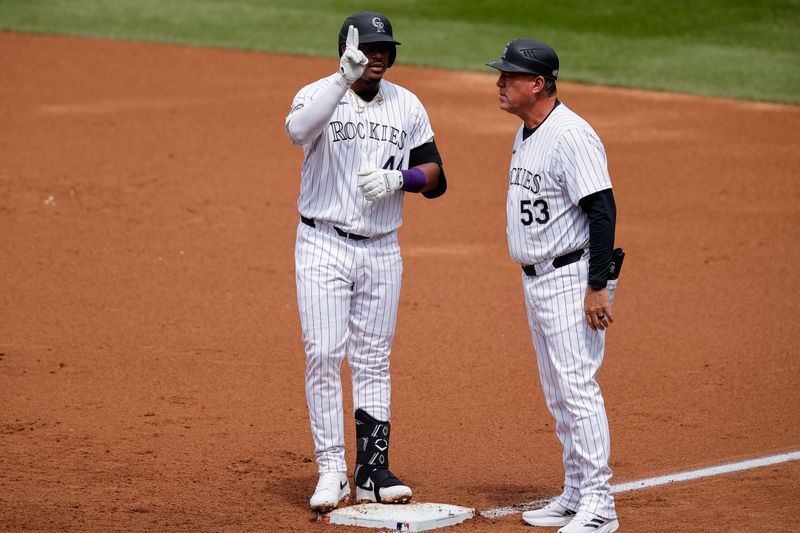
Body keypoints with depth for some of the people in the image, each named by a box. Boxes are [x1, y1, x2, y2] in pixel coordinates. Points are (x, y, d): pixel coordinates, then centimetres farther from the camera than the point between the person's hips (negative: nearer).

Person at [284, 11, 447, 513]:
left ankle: (373, 471, 13)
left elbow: (435, 176, 7)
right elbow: (298, 128, -31)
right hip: (324, 245, -3)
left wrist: (398, 178, -14)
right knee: (324, 355, -7)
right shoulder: (319, 95, -7)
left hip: (382, 250, 4)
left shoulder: (407, 106, 6)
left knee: (373, 361, 8)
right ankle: (331, 471, -2)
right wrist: (344, 78, -40)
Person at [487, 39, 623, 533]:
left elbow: (603, 209, -22)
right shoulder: (526, 133, 13)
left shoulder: (571, 135, -18)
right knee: (558, 395, 14)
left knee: (577, 387, -12)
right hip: (536, 279, 10)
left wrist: (597, 286, -25)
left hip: (572, 279, -10)